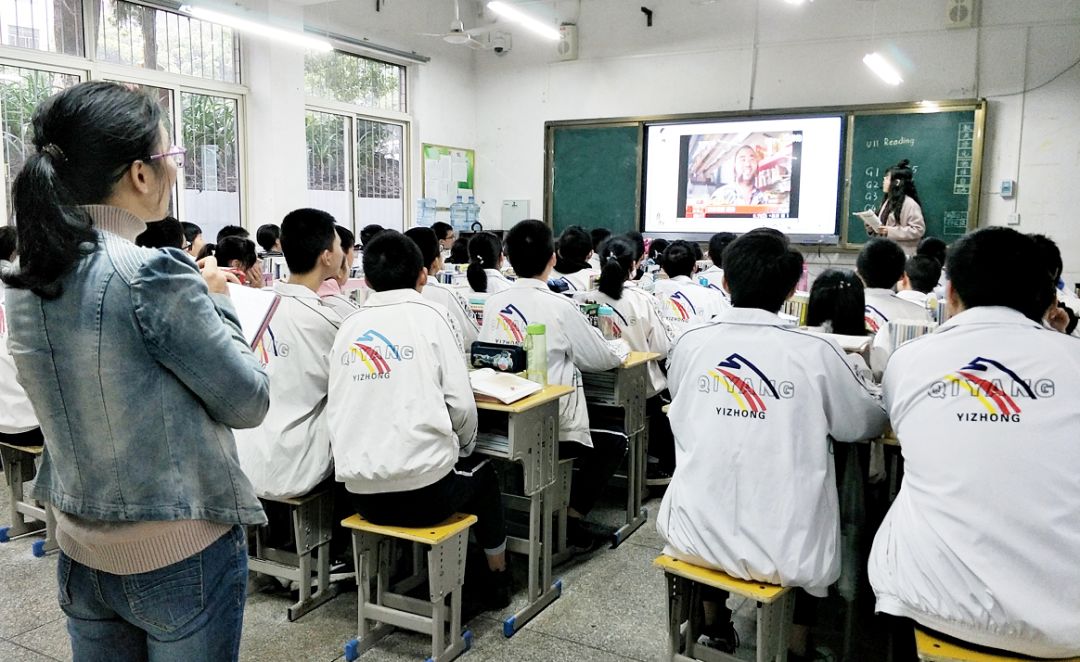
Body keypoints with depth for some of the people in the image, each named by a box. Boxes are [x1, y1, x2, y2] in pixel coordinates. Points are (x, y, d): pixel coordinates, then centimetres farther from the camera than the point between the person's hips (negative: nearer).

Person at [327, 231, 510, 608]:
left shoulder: (349, 326, 7)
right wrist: (464, 448, 12)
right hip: (422, 492, -4)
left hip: (361, 494, 4)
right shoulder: (430, 315, -4)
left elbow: (337, 407, 9)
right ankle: (497, 578, 40)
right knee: (483, 475, 28)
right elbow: (461, 404, -9)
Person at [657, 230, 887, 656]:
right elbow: (866, 424, 4)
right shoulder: (815, 354, -12)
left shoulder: (689, 344, -4)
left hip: (695, 537, 2)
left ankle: (713, 624, 48)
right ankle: (796, 642, 38)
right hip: (783, 550, -1)